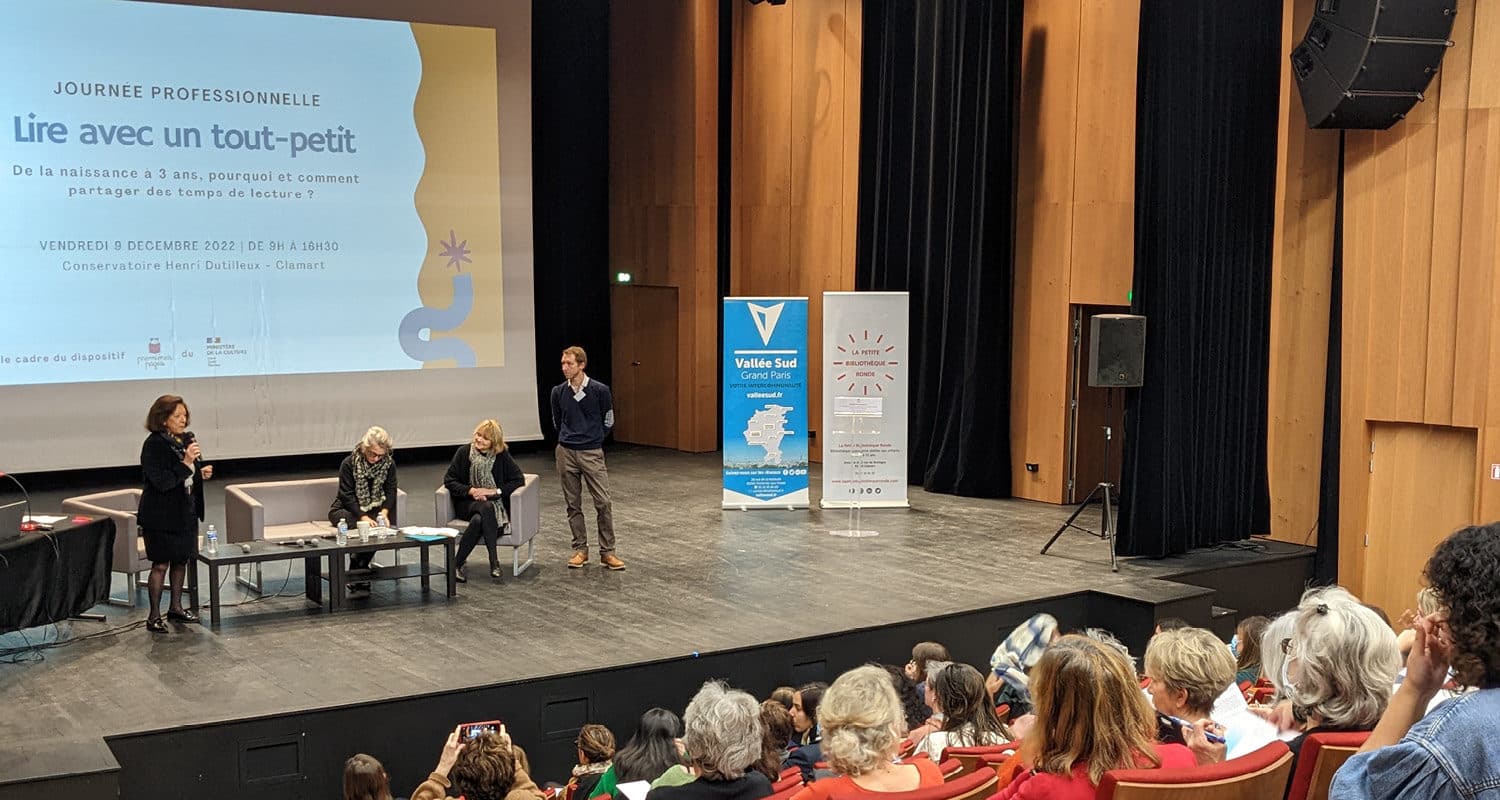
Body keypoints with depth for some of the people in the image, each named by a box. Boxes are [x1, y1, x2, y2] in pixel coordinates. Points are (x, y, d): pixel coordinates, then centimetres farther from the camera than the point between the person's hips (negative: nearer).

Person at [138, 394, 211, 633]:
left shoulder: (186, 439, 7)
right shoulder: (154, 445, -17)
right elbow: (161, 482, -24)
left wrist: (201, 473, 2)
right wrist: (186, 463, -28)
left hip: (186, 512, 8)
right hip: (162, 516, -8)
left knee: (181, 560, 15)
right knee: (160, 565, -2)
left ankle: (176, 607, 29)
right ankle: (154, 617, 6)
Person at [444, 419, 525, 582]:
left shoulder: (502, 456, 0)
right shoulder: (464, 452, 2)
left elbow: (519, 479, -2)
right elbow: (449, 479, 1)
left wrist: (495, 491, -13)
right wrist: (472, 490, -13)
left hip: (494, 502, 0)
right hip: (467, 503, 0)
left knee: (479, 519, -35)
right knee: (486, 508, -35)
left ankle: (457, 563, -28)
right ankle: (494, 561, -34)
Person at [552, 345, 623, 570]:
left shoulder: (600, 390, -8)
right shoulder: (558, 392, 0)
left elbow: (608, 421, 6)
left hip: (592, 453, -2)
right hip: (566, 452, 3)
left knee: (603, 503, -4)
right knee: (573, 504, 8)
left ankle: (607, 551, 4)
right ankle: (580, 549, 17)